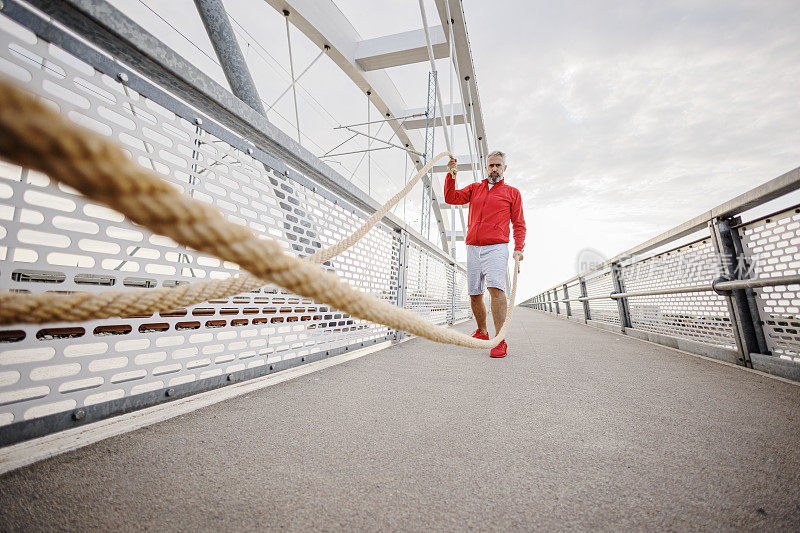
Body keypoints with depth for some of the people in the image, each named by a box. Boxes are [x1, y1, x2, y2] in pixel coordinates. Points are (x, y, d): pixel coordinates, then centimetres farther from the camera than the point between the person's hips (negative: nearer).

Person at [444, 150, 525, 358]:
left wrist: (518, 248, -4)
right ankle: (482, 332, 23)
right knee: (474, 295, 5)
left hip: (496, 248, -3)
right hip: (473, 248, 4)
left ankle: (500, 341, -22)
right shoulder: (474, 188, 21)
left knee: (496, 288, -22)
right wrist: (452, 175, -3)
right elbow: (451, 198, 10)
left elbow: (519, 224, 10)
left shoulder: (512, 193, 13)